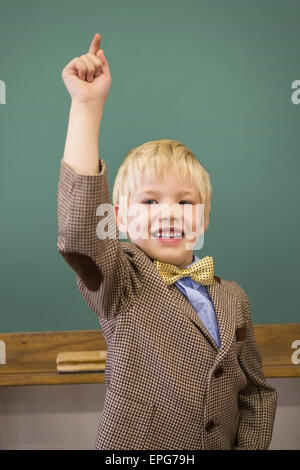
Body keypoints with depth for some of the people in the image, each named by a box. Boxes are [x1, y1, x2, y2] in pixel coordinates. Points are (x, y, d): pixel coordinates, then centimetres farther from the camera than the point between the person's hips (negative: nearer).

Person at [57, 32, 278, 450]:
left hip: (222, 446, 3)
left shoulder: (232, 298, -3)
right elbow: (80, 232, -33)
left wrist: (251, 446, -9)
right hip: (131, 445, -3)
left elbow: (256, 392, 5)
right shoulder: (122, 284, -13)